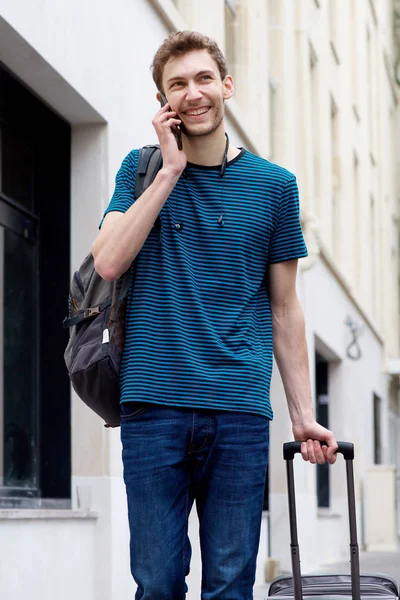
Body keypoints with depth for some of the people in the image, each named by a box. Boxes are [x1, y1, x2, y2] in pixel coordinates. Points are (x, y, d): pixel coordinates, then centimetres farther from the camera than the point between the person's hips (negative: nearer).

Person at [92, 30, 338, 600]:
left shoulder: (274, 184, 9)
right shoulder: (142, 169, 9)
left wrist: (303, 415, 7)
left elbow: (284, 309, 12)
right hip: (153, 405, 0)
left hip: (240, 408, 1)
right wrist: (171, 170, -7)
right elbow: (108, 261, -7)